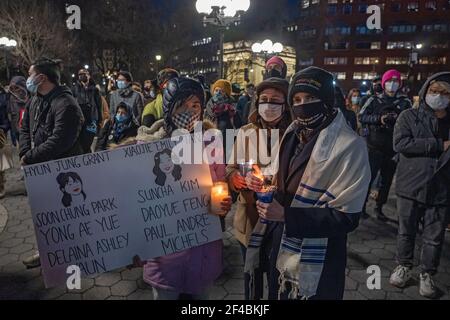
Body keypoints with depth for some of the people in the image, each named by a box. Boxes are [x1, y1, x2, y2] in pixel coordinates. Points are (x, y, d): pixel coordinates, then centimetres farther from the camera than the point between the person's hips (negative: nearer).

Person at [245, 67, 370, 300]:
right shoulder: (294, 133, 4)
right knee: (283, 294, 25)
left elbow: (346, 217, -22)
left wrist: (286, 216, -27)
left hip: (316, 264, -7)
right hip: (284, 250, 7)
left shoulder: (349, 146, -20)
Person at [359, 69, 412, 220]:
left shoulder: (405, 102, 6)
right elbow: (361, 117, -3)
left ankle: (379, 208, 24)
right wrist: (379, 119, -16)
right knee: (369, 177, -1)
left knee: (387, 180, 11)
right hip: (375, 146, -3)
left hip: (393, 148, 3)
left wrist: (399, 119, -15)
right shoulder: (374, 100, 2)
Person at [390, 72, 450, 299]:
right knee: (406, 231, 14)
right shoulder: (409, 116, -1)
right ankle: (404, 266, 33)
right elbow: (400, 143, -16)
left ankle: (427, 274, 30)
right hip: (411, 185, -1)